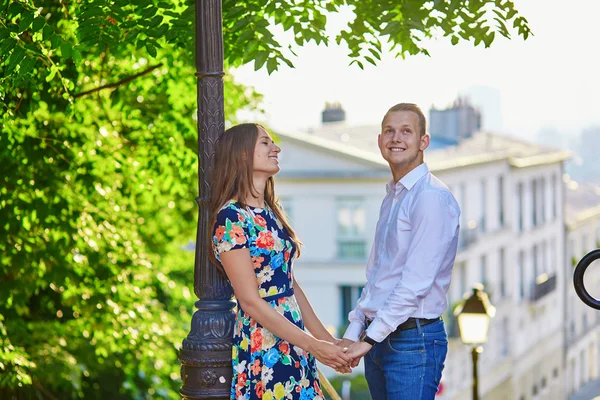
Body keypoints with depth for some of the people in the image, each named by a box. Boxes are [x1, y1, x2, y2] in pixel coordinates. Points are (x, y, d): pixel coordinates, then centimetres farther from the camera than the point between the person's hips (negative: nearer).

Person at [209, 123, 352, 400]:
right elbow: (250, 301, -16)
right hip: (262, 351, -8)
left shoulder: (271, 213, 12)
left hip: (294, 347, 8)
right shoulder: (231, 218, -13)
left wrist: (327, 340, 12)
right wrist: (313, 346, -16)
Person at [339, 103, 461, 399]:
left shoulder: (431, 198, -13)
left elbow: (415, 283, -19)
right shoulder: (391, 198, 16)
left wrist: (368, 340, -17)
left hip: (413, 341, -8)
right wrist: (354, 333, 10)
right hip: (379, 339, 8)